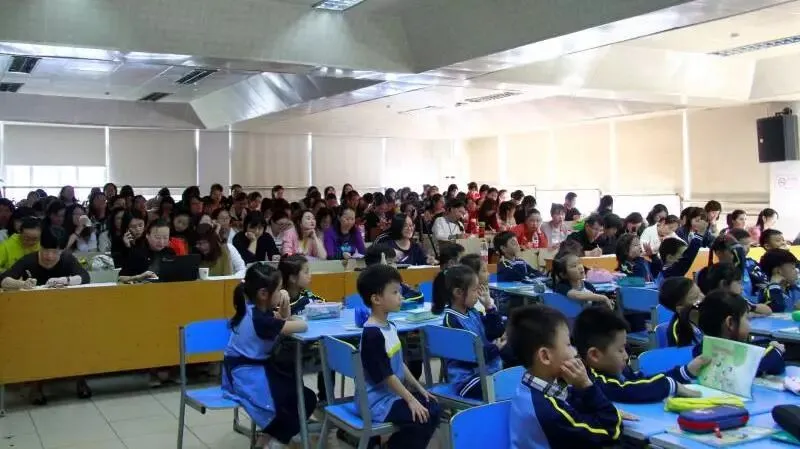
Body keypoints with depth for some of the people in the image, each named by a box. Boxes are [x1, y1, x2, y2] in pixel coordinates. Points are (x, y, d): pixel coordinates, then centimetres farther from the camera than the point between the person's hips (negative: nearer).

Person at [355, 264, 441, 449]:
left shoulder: (390, 327, 8)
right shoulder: (372, 334, -23)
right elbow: (385, 375, -21)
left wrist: (419, 389, 13)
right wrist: (410, 399, -16)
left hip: (393, 394, 10)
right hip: (378, 400, -10)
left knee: (433, 408, 9)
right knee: (424, 417, -17)